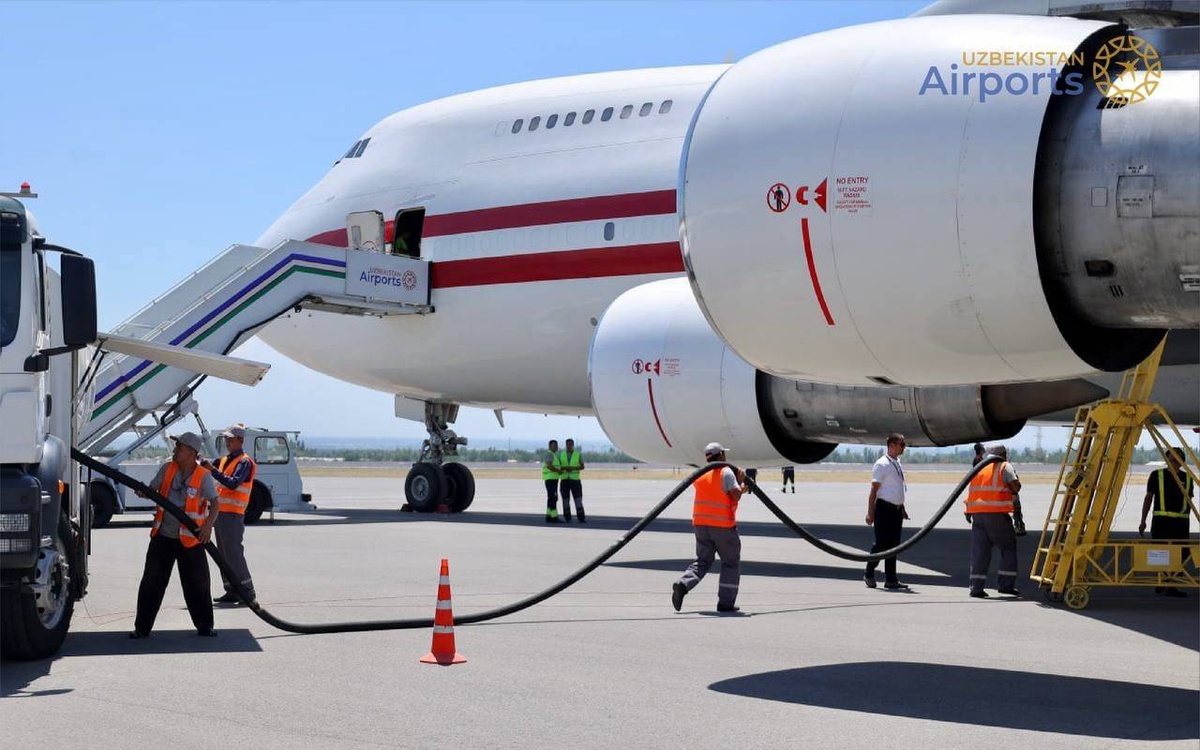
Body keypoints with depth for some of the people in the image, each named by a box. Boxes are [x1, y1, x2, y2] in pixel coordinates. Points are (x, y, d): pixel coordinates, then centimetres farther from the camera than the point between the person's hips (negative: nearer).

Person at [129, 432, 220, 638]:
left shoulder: (203, 476, -10)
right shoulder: (167, 468, 2)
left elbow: (215, 503, -13)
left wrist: (208, 525, -30)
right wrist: (143, 491, -15)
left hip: (190, 540, -3)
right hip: (162, 536, 3)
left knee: (197, 585, 4)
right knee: (151, 583, 4)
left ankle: (204, 625, 18)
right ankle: (142, 627, 11)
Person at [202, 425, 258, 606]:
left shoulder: (244, 462, -9)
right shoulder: (224, 460, 19)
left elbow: (233, 483, -23)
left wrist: (212, 470, -28)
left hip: (233, 514, -9)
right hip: (220, 512, 9)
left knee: (234, 553, -12)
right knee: (223, 554, 9)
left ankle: (247, 592, -10)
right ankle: (231, 592, 13)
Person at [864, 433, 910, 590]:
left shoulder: (897, 464, 14)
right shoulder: (882, 464, -11)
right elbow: (874, 490, -13)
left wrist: (902, 508, 22)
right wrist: (870, 512, -17)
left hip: (897, 509, 8)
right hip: (884, 508, -8)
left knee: (894, 544, 9)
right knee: (881, 543, -5)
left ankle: (890, 579, 13)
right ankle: (869, 574, 12)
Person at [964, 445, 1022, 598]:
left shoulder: (979, 469, 21)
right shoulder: (1005, 467, 3)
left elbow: (971, 492, 19)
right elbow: (1015, 487, -9)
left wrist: (968, 511, 21)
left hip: (977, 514, 5)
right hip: (997, 514, -5)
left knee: (979, 550, 6)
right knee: (1008, 547, 7)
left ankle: (976, 587, 1)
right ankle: (1005, 584, 2)